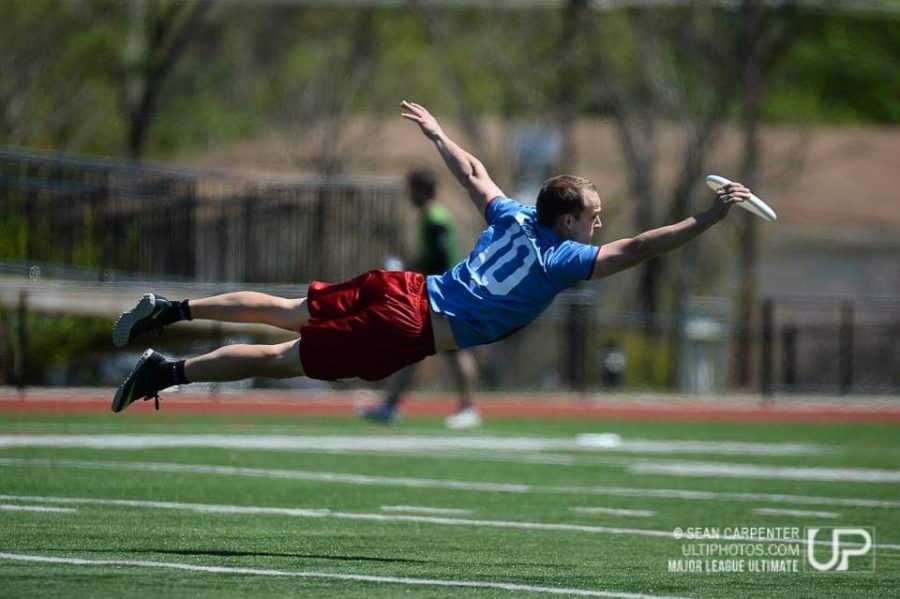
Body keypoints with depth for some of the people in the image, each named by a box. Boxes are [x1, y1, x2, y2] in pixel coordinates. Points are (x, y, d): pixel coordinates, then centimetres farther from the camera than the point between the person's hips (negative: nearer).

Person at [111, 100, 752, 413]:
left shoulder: (513, 217, 10)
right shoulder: (562, 259, -10)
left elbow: (472, 172, 24)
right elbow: (635, 249, -18)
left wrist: (436, 132, 41)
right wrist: (710, 218, -17)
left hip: (400, 289, 7)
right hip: (410, 329, -7)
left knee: (286, 312, 18)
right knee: (284, 358, -3)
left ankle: (169, 309, 16)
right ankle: (168, 371, -5)